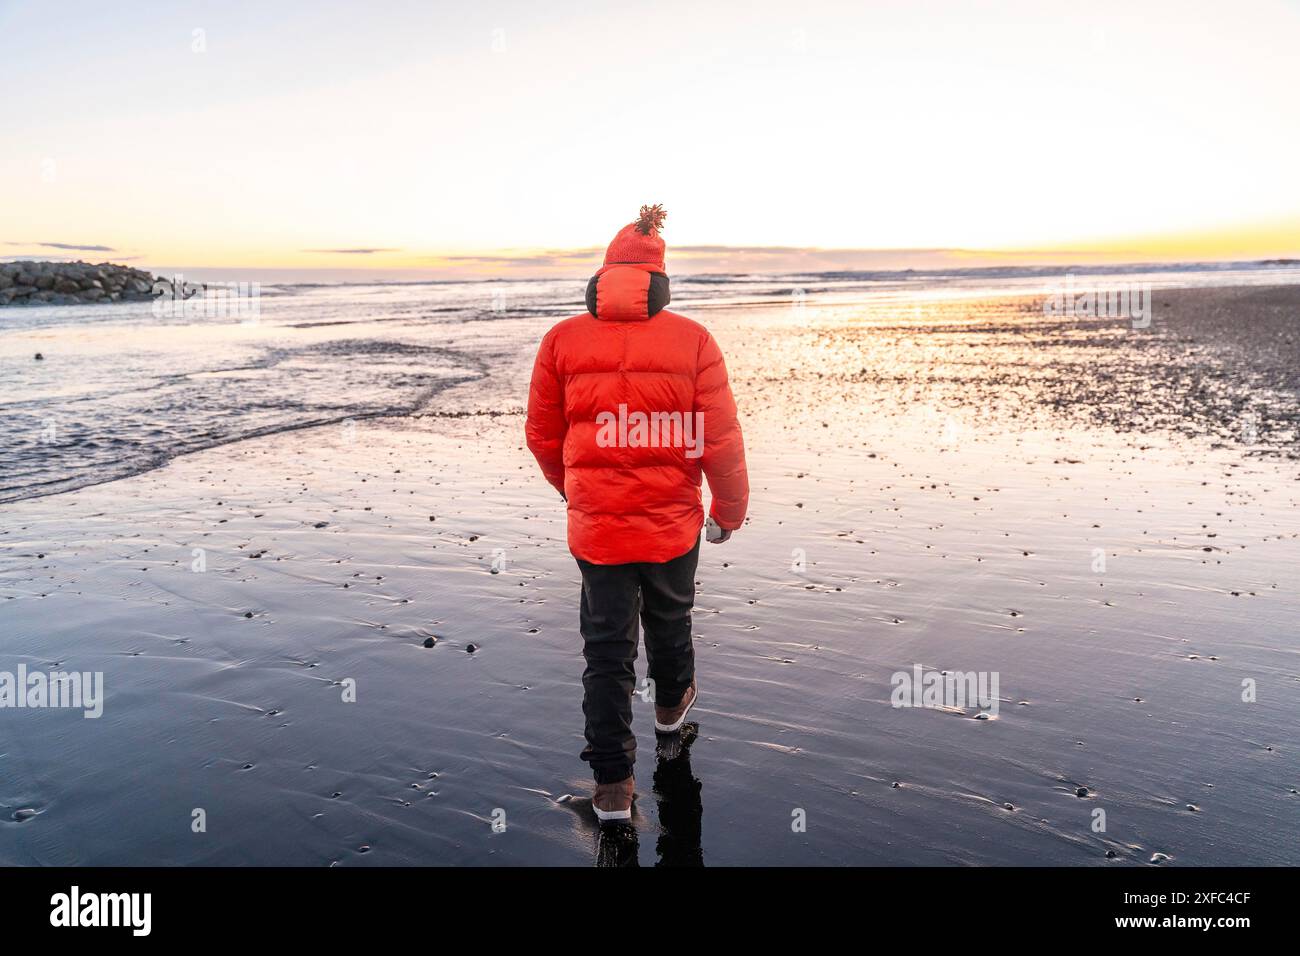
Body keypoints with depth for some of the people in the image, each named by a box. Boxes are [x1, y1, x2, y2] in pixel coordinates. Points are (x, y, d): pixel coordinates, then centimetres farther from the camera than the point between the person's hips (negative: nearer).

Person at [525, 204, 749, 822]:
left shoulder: (563, 341, -5)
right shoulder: (693, 341, -9)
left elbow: (541, 435, 4)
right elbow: (721, 440, -9)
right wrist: (730, 510, 8)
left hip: (595, 524, 0)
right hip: (674, 522, 0)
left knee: (606, 648, 10)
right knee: (669, 618, 27)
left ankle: (612, 783, 14)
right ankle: (671, 703, 53)